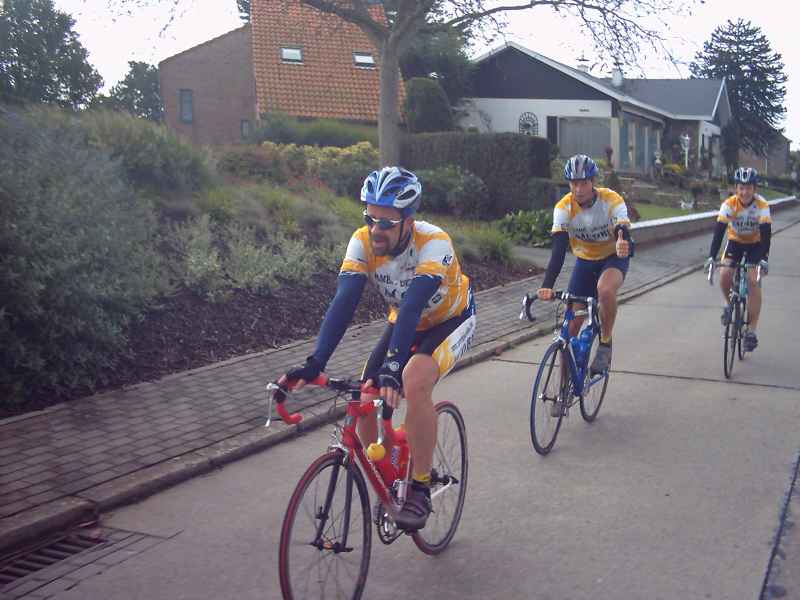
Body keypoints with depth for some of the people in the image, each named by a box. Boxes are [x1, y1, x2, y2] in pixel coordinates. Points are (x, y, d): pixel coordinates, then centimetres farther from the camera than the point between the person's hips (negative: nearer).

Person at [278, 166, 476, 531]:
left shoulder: (433, 243, -34)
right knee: (365, 403, -10)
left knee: (414, 382, -33)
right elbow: (343, 303, -31)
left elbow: (412, 307, -45)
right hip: (404, 323, 5)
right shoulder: (363, 242, -22)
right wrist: (315, 363, -43)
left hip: (450, 320, -5)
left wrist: (393, 367, -57)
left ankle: (420, 489, -18)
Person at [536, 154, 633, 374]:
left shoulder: (612, 201, -25)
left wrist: (624, 245, -63)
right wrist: (547, 286, -41)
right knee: (571, 326, -4)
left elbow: (624, 235, -36)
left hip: (613, 259, -2)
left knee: (605, 290, -37)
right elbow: (558, 249, -28)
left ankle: (605, 344, -12)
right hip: (585, 261, 2)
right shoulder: (564, 208, -20)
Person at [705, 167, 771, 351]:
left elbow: (766, 234, -30)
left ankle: (751, 330, -13)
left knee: (753, 280, -19)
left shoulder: (762, 205, -24)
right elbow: (719, 231, -28)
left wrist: (764, 259, -43)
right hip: (735, 241, 2)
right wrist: (711, 256, -39)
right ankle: (729, 304, 12)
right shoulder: (729, 204, -22)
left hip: (755, 244, -1)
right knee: (724, 275, -22)